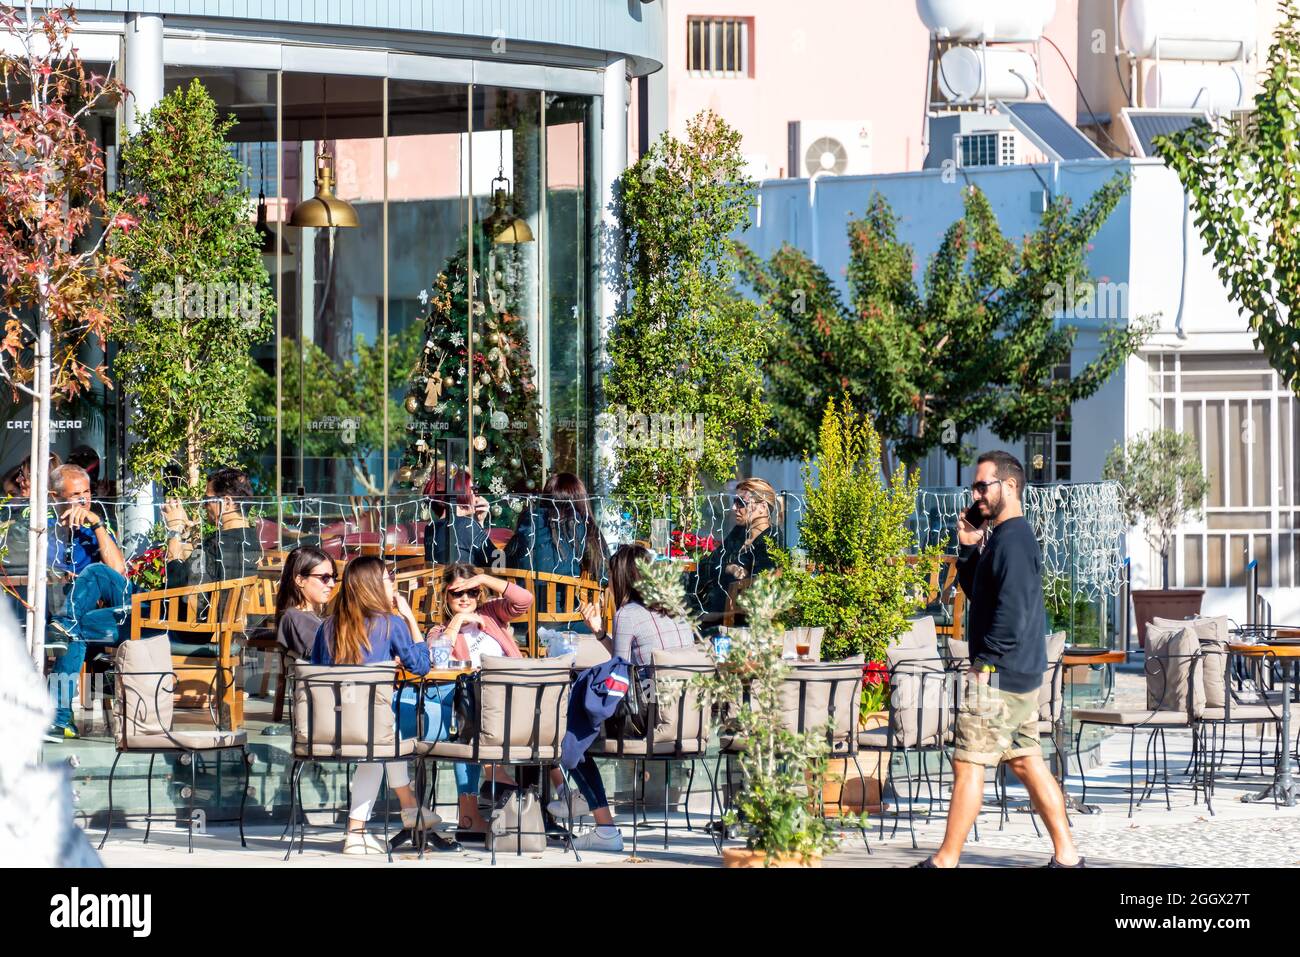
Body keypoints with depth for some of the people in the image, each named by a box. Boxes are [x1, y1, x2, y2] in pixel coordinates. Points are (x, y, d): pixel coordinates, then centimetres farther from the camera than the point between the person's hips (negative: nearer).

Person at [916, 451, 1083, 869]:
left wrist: (986, 661, -19)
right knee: (1027, 763, 11)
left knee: (968, 765, -5)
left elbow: (1012, 609, -24)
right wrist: (969, 550, 9)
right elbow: (978, 593, 22)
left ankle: (945, 861, -1)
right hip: (1022, 674, 10)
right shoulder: (1004, 536, 16)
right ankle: (1066, 855, 11)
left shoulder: (1012, 540, -16)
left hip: (998, 673, -10)